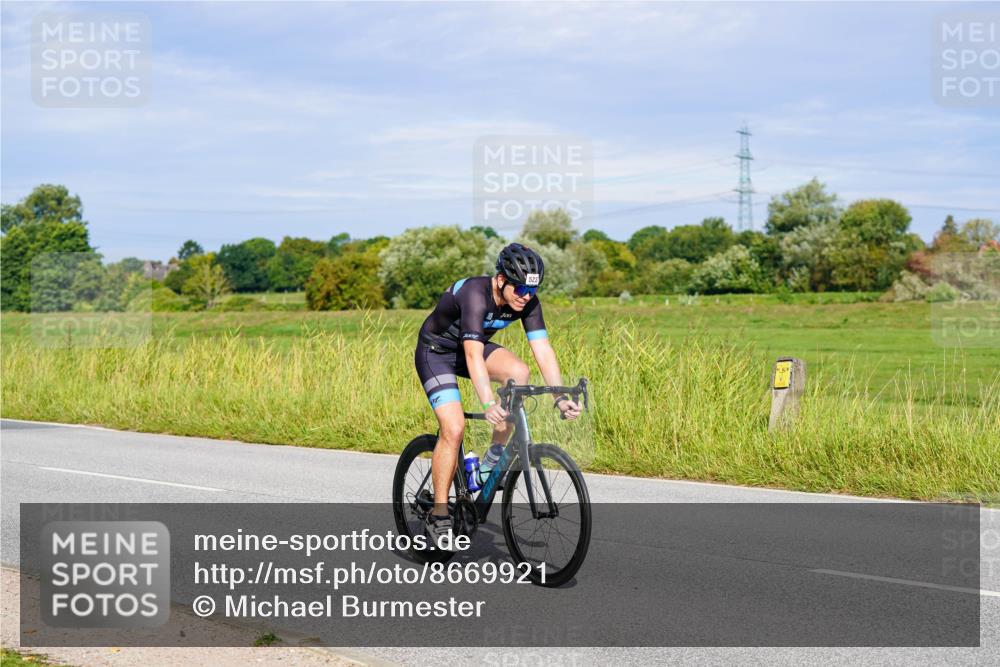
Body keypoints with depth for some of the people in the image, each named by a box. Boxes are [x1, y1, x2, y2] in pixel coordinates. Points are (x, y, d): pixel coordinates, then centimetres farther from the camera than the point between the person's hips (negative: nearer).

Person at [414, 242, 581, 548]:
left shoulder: (527, 301, -16)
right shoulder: (475, 294, -35)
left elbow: (543, 350, -19)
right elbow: (474, 356, -44)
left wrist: (561, 397, -32)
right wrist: (488, 405, -55)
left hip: (470, 347, 6)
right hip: (435, 351, -6)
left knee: (519, 372, -23)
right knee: (453, 429, -20)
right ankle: (438, 514, -8)